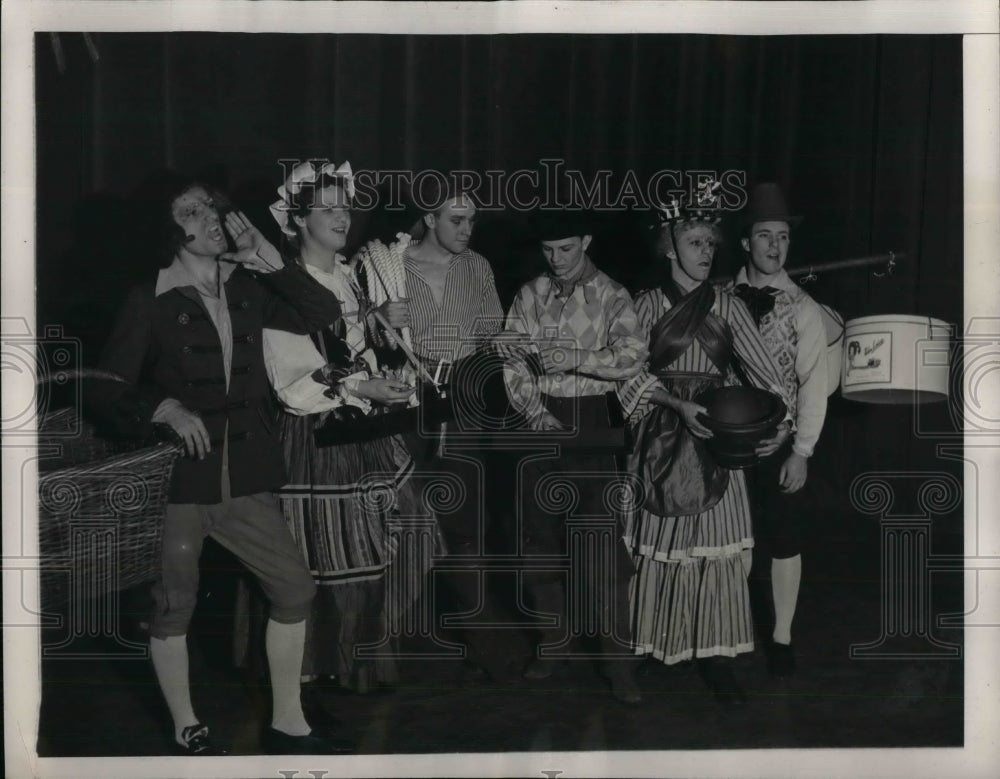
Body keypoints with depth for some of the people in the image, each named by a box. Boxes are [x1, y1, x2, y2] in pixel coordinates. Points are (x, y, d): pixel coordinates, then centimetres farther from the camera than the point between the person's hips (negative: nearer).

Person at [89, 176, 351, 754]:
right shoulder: (151, 302, -6)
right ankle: (188, 732, 25)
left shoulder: (247, 290, 6)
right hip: (179, 477, -4)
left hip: (244, 477, 5)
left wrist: (269, 260, -7)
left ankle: (287, 724, 22)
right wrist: (163, 408, -24)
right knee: (173, 609, 5)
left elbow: (325, 315, 0)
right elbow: (108, 392, -7)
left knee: (295, 588, 7)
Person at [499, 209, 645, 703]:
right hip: (541, 419, 3)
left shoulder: (612, 297, 0)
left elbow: (631, 357, -13)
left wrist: (574, 357, -23)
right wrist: (535, 412, -12)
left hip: (591, 421, -3)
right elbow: (512, 360, 1)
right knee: (538, 532, 8)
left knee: (602, 537, -5)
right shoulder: (529, 296, 7)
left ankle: (616, 656, 2)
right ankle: (555, 634, 25)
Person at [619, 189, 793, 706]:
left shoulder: (727, 307, 5)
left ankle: (713, 655, 7)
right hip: (663, 437, -1)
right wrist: (678, 405, -21)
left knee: (718, 543, -1)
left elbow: (759, 368, -3)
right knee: (660, 542, 4)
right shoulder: (647, 305, 0)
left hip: (716, 436, 1)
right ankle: (652, 646, 18)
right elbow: (634, 376, -6)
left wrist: (780, 421, -19)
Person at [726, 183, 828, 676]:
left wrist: (801, 452, -12)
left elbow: (813, 384, -7)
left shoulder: (801, 309, -4)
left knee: (783, 541, 6)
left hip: (779, 443, -2)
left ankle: (781, 639, 17)